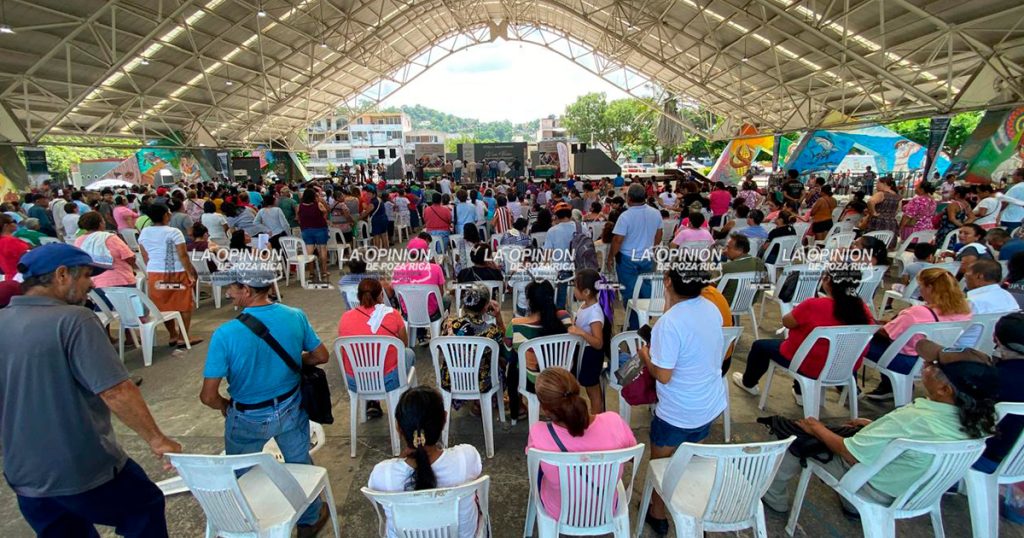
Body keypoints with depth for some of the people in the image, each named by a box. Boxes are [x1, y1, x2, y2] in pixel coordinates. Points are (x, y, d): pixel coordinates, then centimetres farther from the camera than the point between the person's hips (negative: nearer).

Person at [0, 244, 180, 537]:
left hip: (24, 476, 7)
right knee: (145, 509, 18)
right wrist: (157, 440, -17)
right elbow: (116, 392, -26)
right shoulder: (73, 320, -22)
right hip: (85, 469, -7)